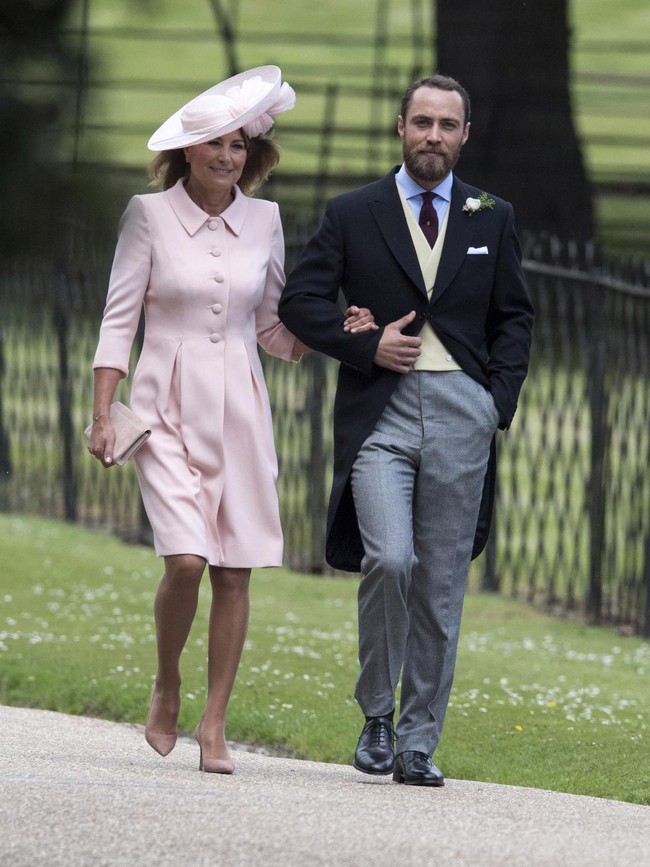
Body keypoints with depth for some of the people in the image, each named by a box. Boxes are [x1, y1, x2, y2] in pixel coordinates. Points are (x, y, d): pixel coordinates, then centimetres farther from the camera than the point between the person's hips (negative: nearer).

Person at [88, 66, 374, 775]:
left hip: (239, 409, 3)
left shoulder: (262, 219, 7)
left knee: (235, 573, -1)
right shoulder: (150, 214, -3)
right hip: (168, 408, -3)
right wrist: (102, 415, -6)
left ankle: (213, 725, 8)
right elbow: (120, 317, -1)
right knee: (186, 561, -17)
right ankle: (166, 687, 10)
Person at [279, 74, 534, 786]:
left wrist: (501, 399, 3)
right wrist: (367, 347, -8)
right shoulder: (352, 215, 7)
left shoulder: (491, 220, 13)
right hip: (380, 412, -2)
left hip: (461, 414, 2)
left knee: (441, 586, 2)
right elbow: (300, 301, 5)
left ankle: (418, 744, 9)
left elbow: (514, 317, 16)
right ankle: (377, 714, -1)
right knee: (389, 559, -20)